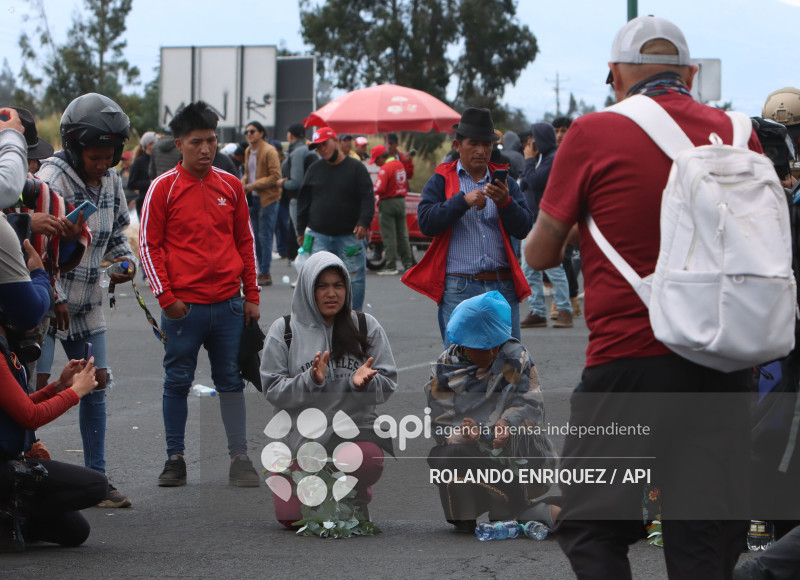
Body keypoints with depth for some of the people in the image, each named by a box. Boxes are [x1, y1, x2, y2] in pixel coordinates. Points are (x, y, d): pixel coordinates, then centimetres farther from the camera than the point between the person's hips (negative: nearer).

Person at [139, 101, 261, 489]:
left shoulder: (230, 186, 8)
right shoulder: (164, 188, -2)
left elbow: (245, 242, 14)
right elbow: (149, 244, -2)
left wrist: (252, 295, 10)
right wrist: (166, 296, -8)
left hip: (228, 305, 3)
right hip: (183, 306, -3)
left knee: (231, 380, 6)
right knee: (178, 381, 4)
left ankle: (239, 458, 10)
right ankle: (175, 459, 11)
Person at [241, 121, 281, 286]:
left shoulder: (269, 152, -13)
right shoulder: (248, 151, 13)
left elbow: (275, 177, -17)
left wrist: (254, 185, -18)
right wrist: (244, 183, 2)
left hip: (267, 198, -8)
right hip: (253, 198, 8)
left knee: (264, 235, -7)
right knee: (256, 236, 9)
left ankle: (265, 273, -4)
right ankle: (262, 271, 16)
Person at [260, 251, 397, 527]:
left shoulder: (366, 327, 7)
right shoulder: (285, 330, 3)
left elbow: (387, 385, 4)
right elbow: (273, 390, -3)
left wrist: (363, 382, -18)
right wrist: (310, 380, -20)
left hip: (355, 425, 0)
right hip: (301, 431, 0)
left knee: (368, 459, -35)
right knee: (292, 517, -12)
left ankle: (356, 497, 3)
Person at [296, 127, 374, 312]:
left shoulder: (356, 168, 1)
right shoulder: (314, 170, 11)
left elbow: (368, 199, -4)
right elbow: (304, 201, 16)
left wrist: (364, 222, -18)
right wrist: (301, 230, 11)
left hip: (350, 236, -2)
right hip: (319, 236, 2)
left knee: (354, 277, -1)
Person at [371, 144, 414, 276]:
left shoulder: (385, 169, -17)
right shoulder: (400, 165, 10)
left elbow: (379, 189, -25)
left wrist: (371, 190, -7)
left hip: (388, 202, -8)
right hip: (401, 200, 8)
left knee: (389, 236, -4)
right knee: (402, 234, 13)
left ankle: (391, 266, -4)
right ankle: (408, 263, 15)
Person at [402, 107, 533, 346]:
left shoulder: (504, 182, 16)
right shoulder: (442, 181, 9)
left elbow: (523, 228, 4)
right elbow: (426, 223, -6)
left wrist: (505, 203, -14)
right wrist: (464, 201, -15)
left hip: (503, 287, 3)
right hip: (459, 288, -2)